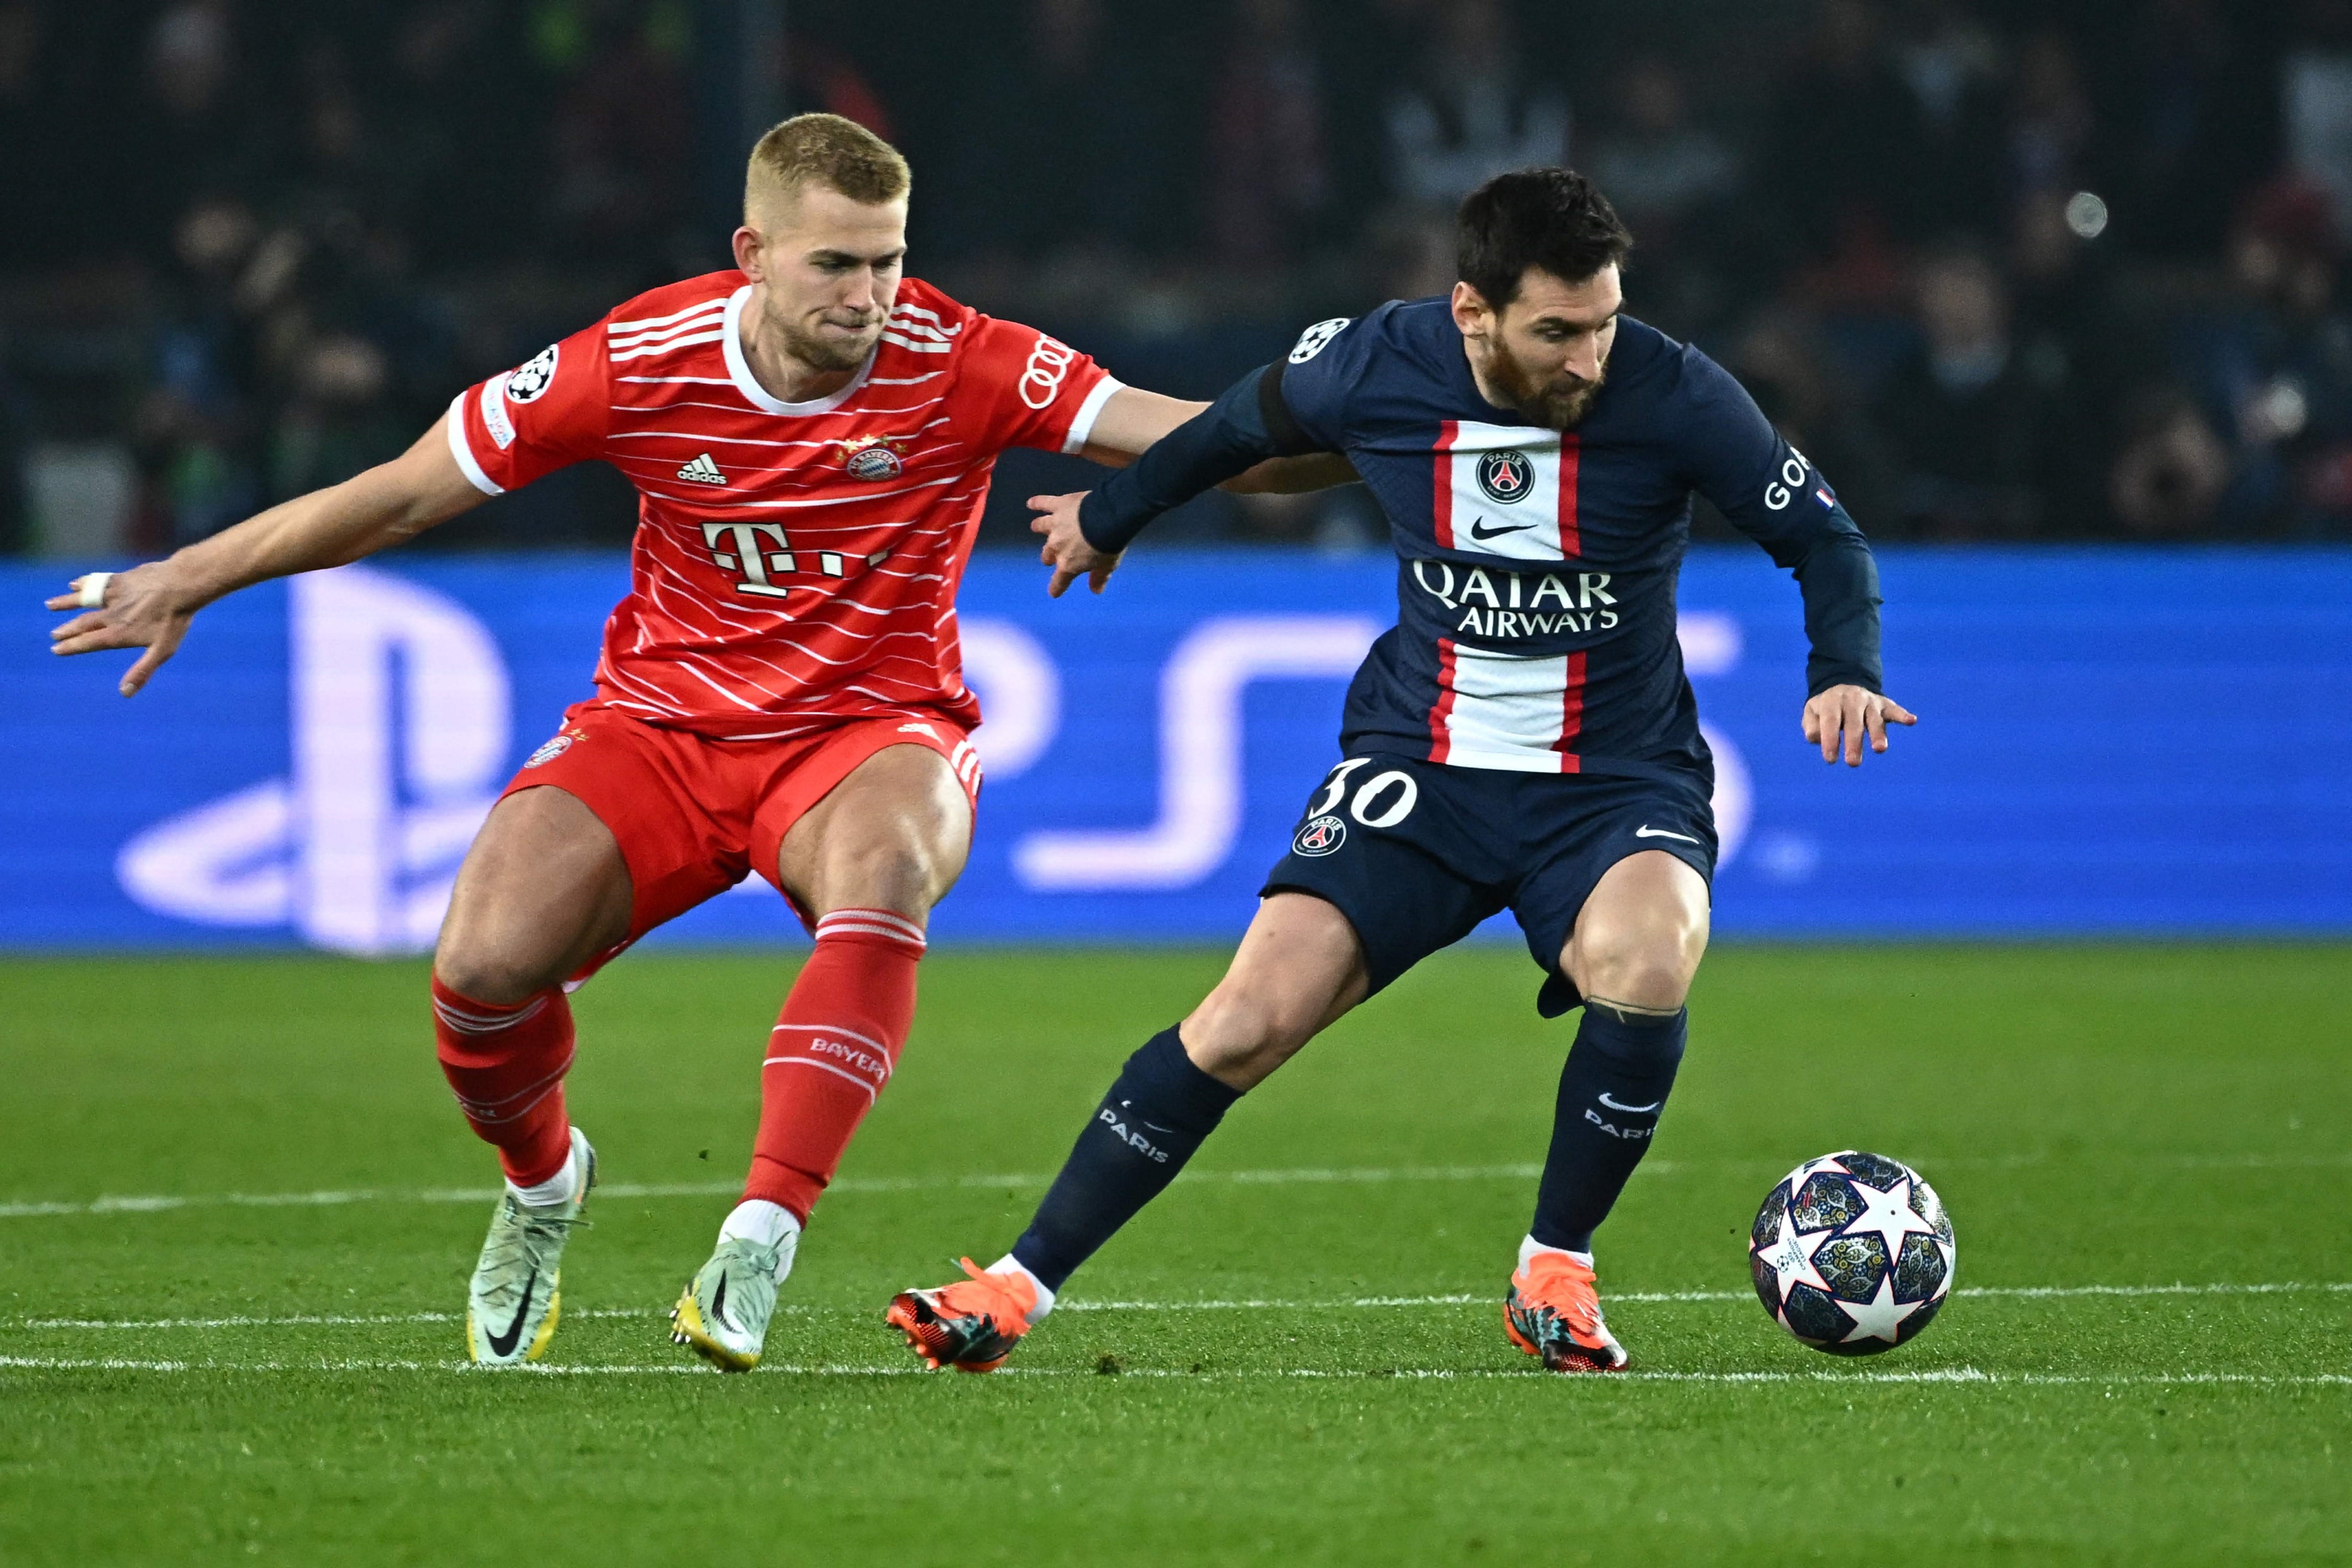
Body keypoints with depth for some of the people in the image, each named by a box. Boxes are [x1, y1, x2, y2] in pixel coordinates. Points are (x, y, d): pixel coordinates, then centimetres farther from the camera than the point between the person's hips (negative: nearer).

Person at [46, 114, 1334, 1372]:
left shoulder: (954, 365, -13)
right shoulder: (641, 362, -11)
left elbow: (1188, 437, -16)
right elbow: (404, 494, -1)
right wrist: (185, 584, 3)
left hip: (869, 732, -1)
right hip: (662, 725, 1)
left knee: (882, 871, -38)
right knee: (485, 962, -22)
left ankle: (762, 1234, -37)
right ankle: (541, 1181, 14)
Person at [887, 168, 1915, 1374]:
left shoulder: (1671, 396, -16)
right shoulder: (1373, 370, -11)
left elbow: (1821, 534, -4)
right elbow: (1240, 429, 12)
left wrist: (1844, 669, -23)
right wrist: (1109, 517, 28)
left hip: (1620, 778, -1)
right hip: (1420, 767, 1)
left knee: (1644, 960, -33)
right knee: (1254, 1015, -15)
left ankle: (1555, 1274, -10)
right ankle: (1018, 1288, -5)